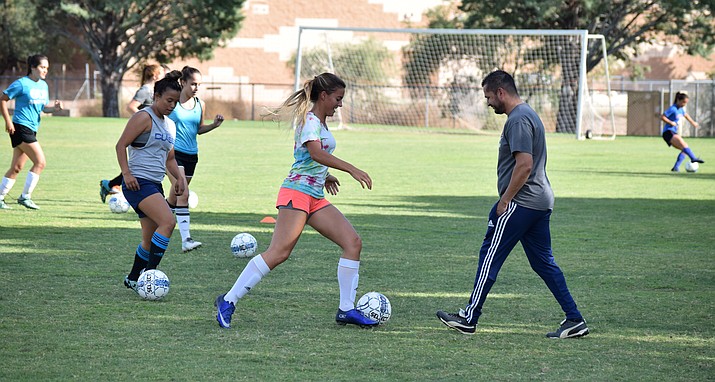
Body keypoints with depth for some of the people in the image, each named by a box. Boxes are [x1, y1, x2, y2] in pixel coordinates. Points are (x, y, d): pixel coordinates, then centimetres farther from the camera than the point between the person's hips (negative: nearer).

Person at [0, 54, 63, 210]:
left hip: (31, 130, 8)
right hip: (20, 128, -8)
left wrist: (55, 108, -2)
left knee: (17, 167, 10)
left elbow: (44, 108, 20)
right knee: (40, 162, -14)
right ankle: (25, 197, -6)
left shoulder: (44, 85, 13)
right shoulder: (22, 84, -10)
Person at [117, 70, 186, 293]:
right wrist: (126, 173, -20)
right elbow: (121, 145, -11)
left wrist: (179, 177, 11)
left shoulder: (170, 125, 19)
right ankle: (148, 272, -24)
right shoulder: (144, 118, -6)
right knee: (168, 221, -25)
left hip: (155, 185, 9)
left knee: (150, 239, 10)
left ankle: (133, 279, 25)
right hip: (138, 183, -9)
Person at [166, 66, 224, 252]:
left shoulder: (200, 104, 8)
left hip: (191, 155, 6)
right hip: (173, 153, -6)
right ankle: (186, 240, -23)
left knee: (175, 197, 12)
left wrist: (214, 125, 3)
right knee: (183, 193, -19)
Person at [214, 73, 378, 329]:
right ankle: (228, 301, -12)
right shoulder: (310, 120, -9)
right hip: (297, 191, -10)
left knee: (353, 242, -1)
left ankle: (346, 310, -1)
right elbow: (316, 153, -26)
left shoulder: (320, 123, 20)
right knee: (279, 252, -17)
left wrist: (324, 176, 38)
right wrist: (351, 170, -30)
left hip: (316, 197, 10)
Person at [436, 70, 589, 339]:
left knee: (490, 257, -2)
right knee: (543, 262, 11)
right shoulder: (529, 114, 17)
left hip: (520, 203, -10)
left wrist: (504, 200, -17)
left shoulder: (518, 120, -16)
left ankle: (468, 319, 4)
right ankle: (574, 320, 7)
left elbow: (524, 165, -24)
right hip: (541, 202, 10)